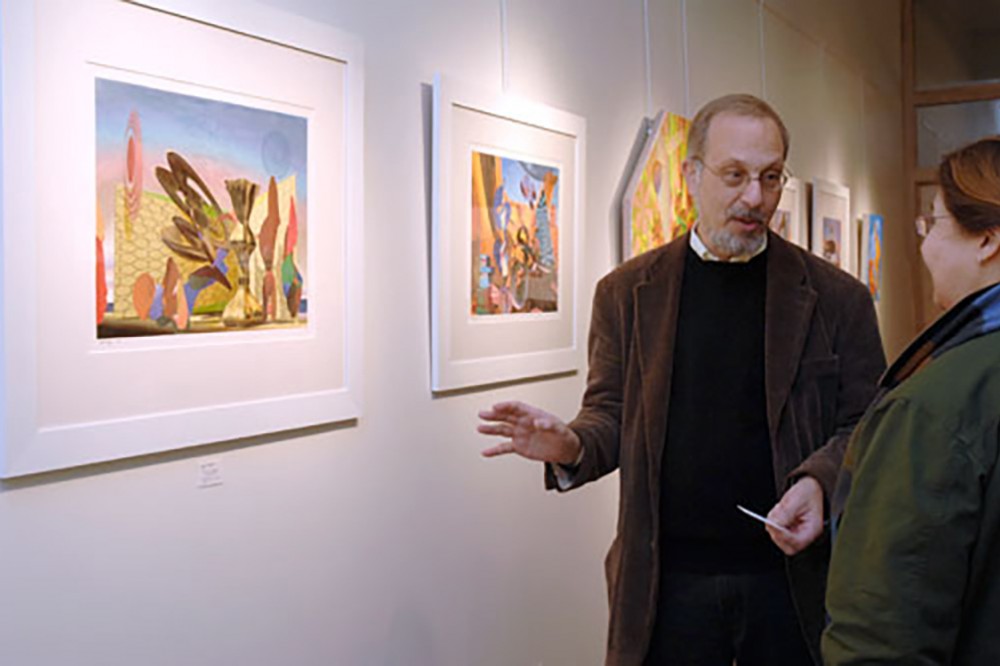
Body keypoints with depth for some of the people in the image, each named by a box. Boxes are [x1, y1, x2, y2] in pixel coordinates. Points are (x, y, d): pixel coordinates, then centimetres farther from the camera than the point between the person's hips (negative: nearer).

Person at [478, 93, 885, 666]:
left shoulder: (836, 297, -1)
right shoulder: (628, 292, 2)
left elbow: (865, 422, 1)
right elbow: (612, 413, 7)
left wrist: (818, 480, -19)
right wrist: (571, 447, -15)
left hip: (793, 576, 0)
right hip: (667, 581, 1)